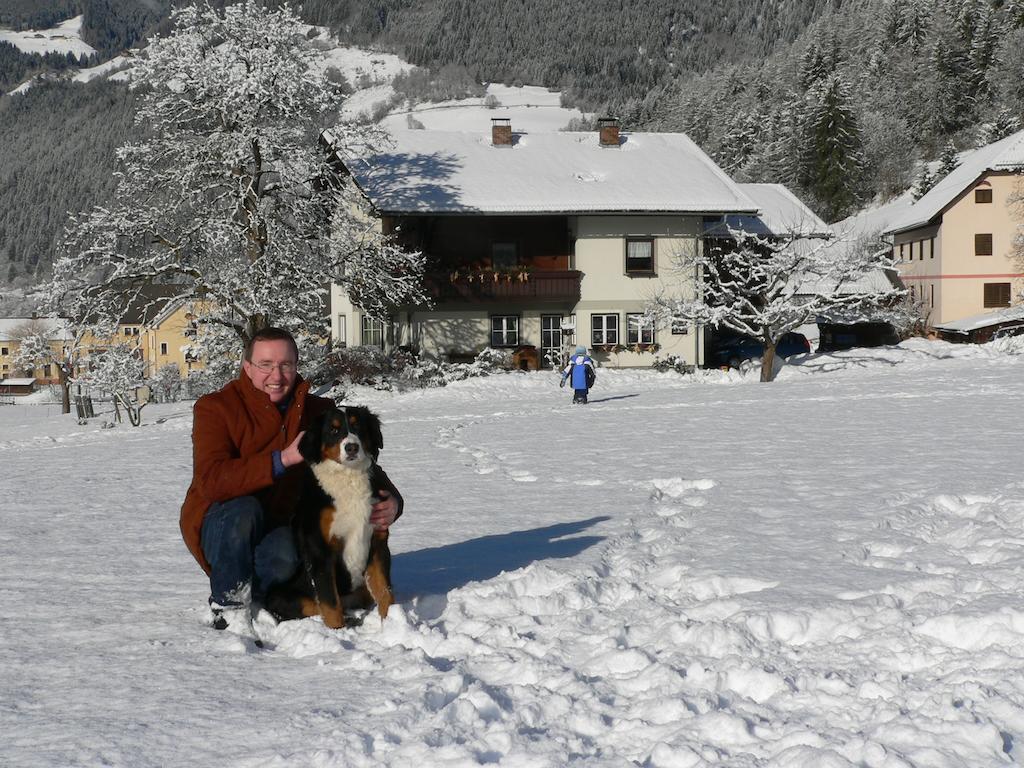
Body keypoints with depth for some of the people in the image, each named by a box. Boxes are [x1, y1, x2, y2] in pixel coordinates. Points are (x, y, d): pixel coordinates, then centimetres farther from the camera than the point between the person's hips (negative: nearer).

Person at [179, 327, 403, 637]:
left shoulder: (318, 412, 0)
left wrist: (391, 501, -20)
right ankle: (229, 610, -16)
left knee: (284, 557, -33)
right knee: (244, 510, -36)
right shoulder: (216, 408, -13)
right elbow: (210, 481, -28)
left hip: (281, 529, 2)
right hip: (218, 524, -2)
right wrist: (282, 459, -38)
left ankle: (248, 591, 1)